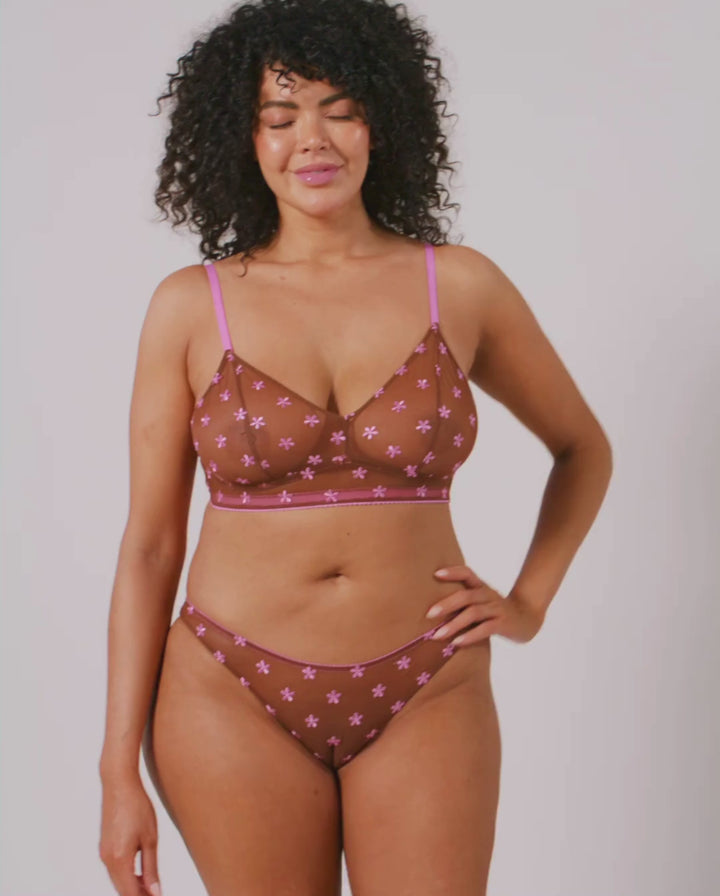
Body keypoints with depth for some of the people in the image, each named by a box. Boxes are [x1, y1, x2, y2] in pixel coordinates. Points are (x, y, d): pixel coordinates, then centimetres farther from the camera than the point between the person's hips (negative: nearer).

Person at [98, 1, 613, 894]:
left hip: (424, 699, 1)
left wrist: (529, 601, 6)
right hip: (234, 698, 0)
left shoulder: (460, 285, -1)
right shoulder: (189, 306, -2)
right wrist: (120, 771, -2)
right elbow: (149, 545, 0)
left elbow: (583, 449, 16)